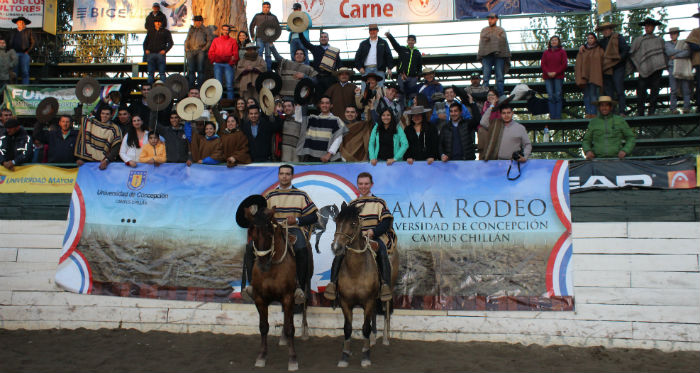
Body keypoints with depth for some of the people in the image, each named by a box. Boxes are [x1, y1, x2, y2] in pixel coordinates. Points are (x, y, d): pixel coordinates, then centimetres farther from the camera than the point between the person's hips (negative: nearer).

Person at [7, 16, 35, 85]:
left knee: (25, 71, -8)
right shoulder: (12, 31, 17)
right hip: (14, 54, 2)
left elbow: (33, 42, 6)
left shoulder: (28, 31, 10)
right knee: (14, 72, -2)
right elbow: (8, 42, 18)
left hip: (24, 54, -2)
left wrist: (28, 51, -4)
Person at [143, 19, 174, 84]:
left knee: (162, 72, -5)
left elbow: (170, 43, 4)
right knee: (151, 72, 4)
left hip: (160, 54, -3)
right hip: (151, 54, 3)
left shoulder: (165, 32, 9)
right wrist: (146, 50, 5)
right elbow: (145, 42, 22)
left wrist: (165, 50, -9)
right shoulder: (150, 32, 18)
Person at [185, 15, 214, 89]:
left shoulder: (205, 30, 14)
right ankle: (191, 86, -2)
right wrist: (187, 49, 10)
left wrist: (205, 48, -6)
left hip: (201, 51, -3)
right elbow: (187, 40, 24)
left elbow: (210, 40, 4)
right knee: (190, 69, -4)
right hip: (191, 51, 3)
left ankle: (200, 85, -9)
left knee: (200, 69, -10)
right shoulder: (191, 29, 24)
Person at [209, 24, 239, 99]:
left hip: (228, 64, -1)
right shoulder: (216, 40, 15)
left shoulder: (233, 41, 11)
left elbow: (235, 54, 5)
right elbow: (211, 52, 11)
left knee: (229, 84, -7)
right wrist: (213, 60, -5)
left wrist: (232, 62, -9)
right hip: (218, 65, 1)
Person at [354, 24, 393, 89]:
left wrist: (389, 68, -5)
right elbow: (357, 56, 12)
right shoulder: (363, 43, 17)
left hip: (379, 69, -1)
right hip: (366, 69, 1)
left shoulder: (383, 43, 13)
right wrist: (360, 67, -2)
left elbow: (388, 56, 7)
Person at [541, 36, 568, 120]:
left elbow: (564, 64, 1)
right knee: (550, 96, -3)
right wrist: (548, 72, -9)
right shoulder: (546, 52, 15)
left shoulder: (562, 52, 8)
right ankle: (552, 116, -3)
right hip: (548, 77, 2)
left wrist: (555, 72, -11)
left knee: (558, 96, -5)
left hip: (558, 76, -2)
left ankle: (558, 116, -4)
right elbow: (542, 64, 9)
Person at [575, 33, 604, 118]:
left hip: (595, 76, -2)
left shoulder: (599, 50, 10)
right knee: (586, 95, 0)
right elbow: (578, 64, 8)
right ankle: (588, 113, 1)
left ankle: (593, 113, -11)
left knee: (593, 94, -10)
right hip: (585, 76, 2)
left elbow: (602, 63, 6)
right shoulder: (582, 50, 14)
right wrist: (579, 78, -3)